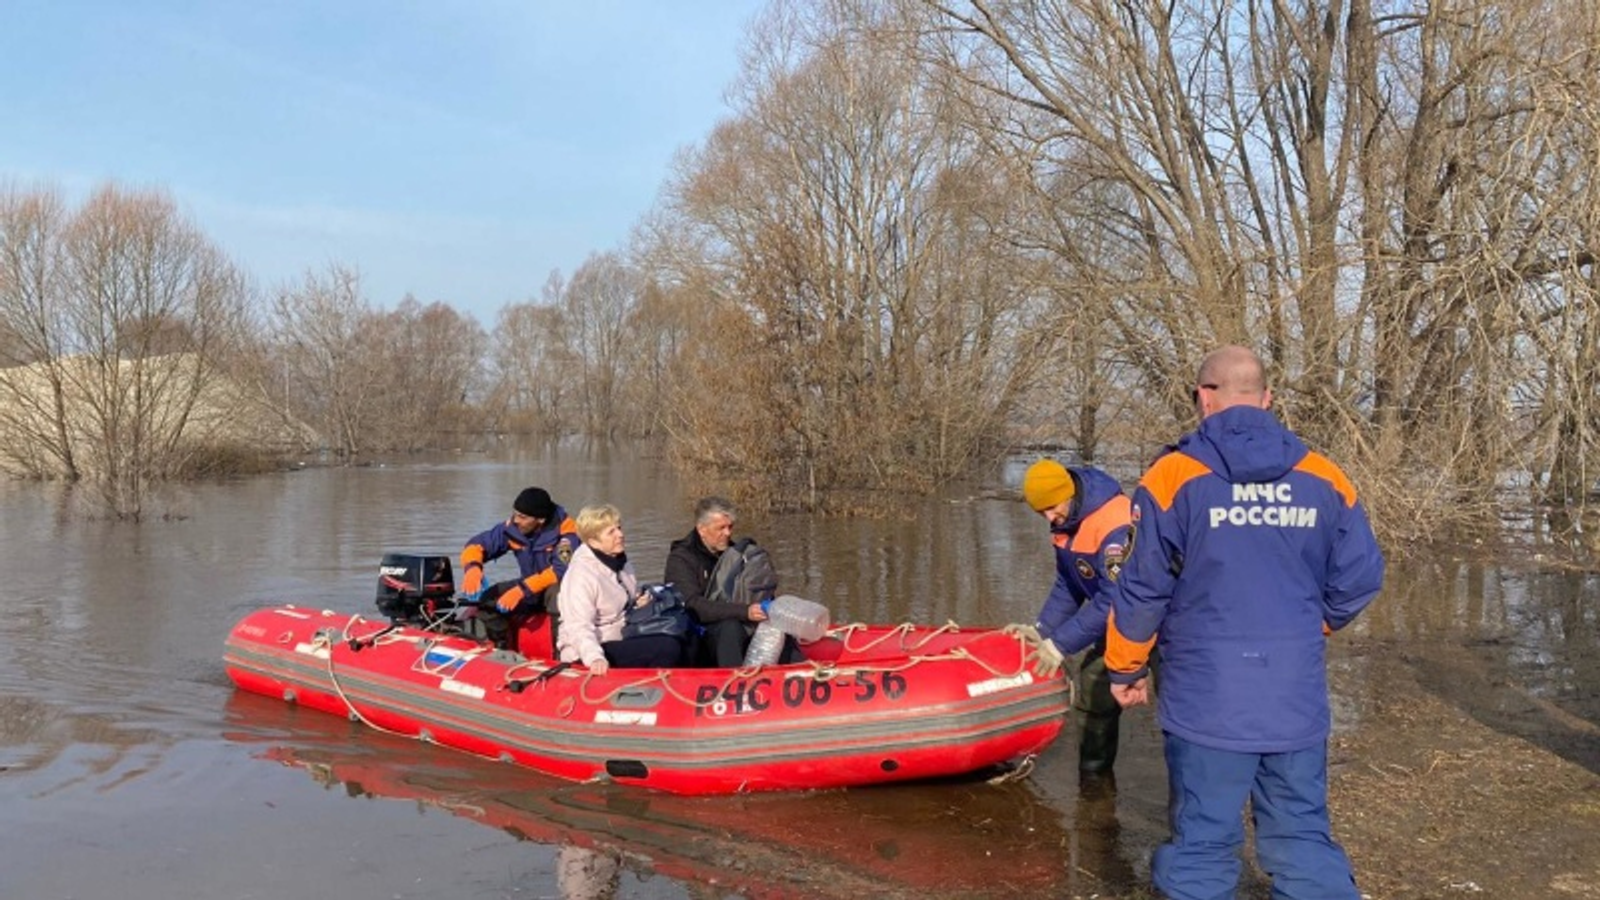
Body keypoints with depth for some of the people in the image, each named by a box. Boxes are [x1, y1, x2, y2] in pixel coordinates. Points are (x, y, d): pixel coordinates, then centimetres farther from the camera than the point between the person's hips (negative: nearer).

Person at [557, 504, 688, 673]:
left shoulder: (620, 561, 8)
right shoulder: (581, 573, -19)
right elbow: (579, 627, -29)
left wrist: (640, 602, 3)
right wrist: (595, 658, -46)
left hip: (621, 638, 9)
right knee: (668, 648, -25)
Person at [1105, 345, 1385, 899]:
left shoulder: (1175, 476, -9)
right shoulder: (1324, 478, 2)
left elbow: (1142, 589, -8)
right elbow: (1360, 580, 6)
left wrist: (1125, 669, 6)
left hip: (1207, 702, -3)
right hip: (1299, 703, 3)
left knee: (1202, 847, 8)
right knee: (1305, 841, 15)